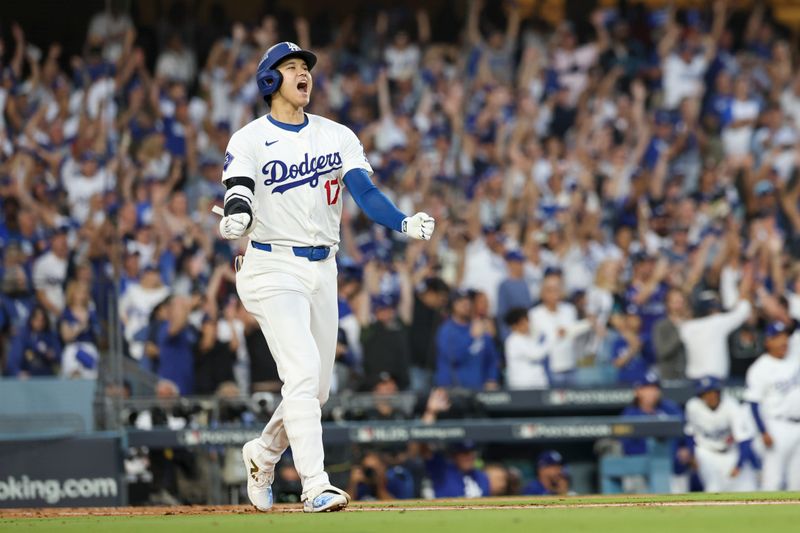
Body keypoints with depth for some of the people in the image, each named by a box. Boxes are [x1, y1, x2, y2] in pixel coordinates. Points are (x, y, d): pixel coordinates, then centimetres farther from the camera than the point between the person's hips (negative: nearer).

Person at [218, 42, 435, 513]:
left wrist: (405, 224, -22)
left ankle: (263, 454, 34)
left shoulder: (338, 136, 9)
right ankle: (315, 487, -20)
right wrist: (236, 220, -40)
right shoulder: (249, 140, -3)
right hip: (274, 267, -5)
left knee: (318, 388, 9)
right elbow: (238, 199, -15)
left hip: (323, 269, 5)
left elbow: (366, 192, -4)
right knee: (303, 372, -18)